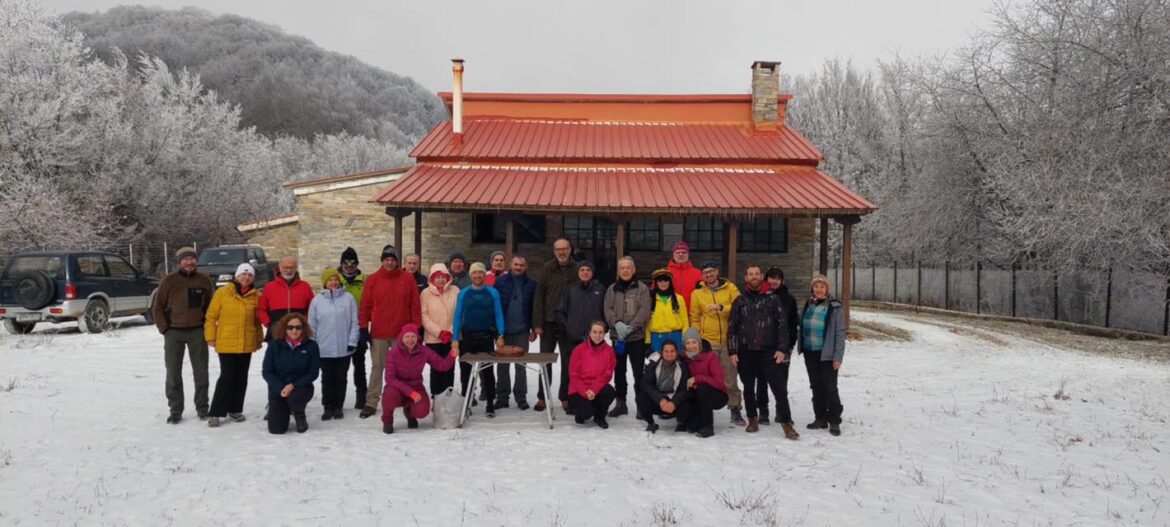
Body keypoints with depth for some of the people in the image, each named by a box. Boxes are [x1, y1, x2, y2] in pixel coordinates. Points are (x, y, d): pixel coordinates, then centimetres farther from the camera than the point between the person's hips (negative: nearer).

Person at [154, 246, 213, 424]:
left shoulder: (204, 280, 3)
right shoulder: (169, 280, -1)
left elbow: (211, 306, 11)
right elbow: (158, 307, 4)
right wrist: (164, 328, -3)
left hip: (197, 332, 1)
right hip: (174, 332, -1)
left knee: (201, 371, 7)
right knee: (173, 373, 4)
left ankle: (202, 407, 19)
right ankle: (175, 410, 13)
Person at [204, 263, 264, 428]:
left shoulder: (256, 296, 5)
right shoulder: (222, 292, -3)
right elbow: (211, 316, 0)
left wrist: (259, 339, 11)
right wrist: (210, 337, -2)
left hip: (247, 344, 3)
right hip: (226, 343, -3)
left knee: (241, 378, 11)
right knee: (227, 377, -6)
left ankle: (235, 409, 23)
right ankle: (215, 413, 3)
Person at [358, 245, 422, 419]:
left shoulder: (407, 279, 1)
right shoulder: (372, 280, 2)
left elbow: (415, 305, 2)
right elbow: (365, 306, 3)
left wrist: (415, 328, -2)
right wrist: (363, 329, -2)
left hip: (402, 332, 0)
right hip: (378, 333, 0)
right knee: (377, 367, 5)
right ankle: (371, 403, 9)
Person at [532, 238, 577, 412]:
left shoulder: (576, 270, -1)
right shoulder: (547, 269, -1)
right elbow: (539, 296, -2)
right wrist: (537, 323, -8)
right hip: (548, 322, 0)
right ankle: (542, 397, 14)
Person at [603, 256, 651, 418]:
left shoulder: (642, 288, 0)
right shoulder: (612, 289, 9)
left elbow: (644, 311, -9)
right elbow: (608, 309, 1)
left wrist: (630, 327, -18)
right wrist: (617, 324, -16)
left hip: (637, 337, -3)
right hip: (617, 336, 3)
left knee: (639, 372, -2)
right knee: (619, 371, 11)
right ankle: (620, 403, 20)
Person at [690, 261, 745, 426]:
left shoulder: (730, 288, 5)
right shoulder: (697, 293, 7)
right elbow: (694, 318, 8)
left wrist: (721, 307, -17)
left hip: (728, 340, 0)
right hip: (707, 342, 0)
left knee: (730, 377, 3)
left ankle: (735, 411, 12)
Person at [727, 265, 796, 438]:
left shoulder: (772, 299, 3)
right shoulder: (740, 301, 7)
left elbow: (782, 325, 3)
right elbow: (732, 327, 7)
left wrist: (782, 349, -4)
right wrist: (732, 352, 1)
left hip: (768, 351, -2)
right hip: (746, 352, 2)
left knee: (778, 387, -8)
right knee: (749, 388, 10)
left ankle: (786, 423, -4)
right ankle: (753, 420, 24)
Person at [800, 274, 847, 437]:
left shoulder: (834, 307, -7)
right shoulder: (809, 304, 9)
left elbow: (840, 332, -8)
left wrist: (838, 357, -12)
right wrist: (801, 347, 10)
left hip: (827, 354, -5)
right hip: (810, 353, 5)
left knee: (830, 387, -4)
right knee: (816, 387, 11)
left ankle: (834, 421, 6)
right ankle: (820, 418, 20)